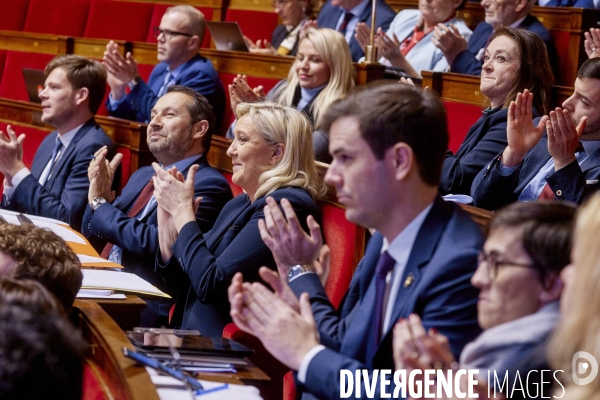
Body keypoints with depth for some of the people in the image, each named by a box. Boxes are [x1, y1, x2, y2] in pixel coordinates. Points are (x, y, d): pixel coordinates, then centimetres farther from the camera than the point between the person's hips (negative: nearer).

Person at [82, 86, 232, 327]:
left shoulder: (208, 185, -8)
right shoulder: (143, 176, 20)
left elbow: (155, 244, -20)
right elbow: (93, 239, 21)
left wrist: (100, 205, -8)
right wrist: (98, 195, 1)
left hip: (148, 308, -8)